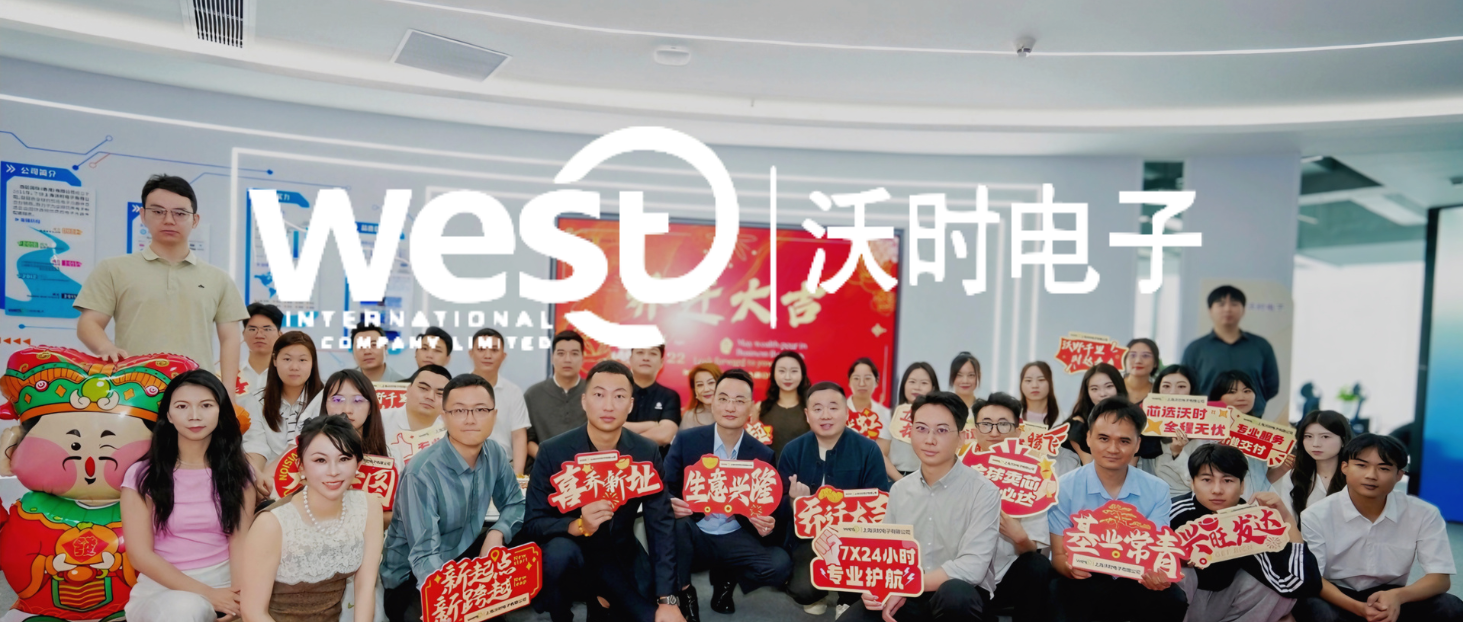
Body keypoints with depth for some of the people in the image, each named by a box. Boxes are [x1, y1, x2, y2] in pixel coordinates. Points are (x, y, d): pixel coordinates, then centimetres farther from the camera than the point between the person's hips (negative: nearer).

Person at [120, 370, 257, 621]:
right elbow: (140, 555, -5)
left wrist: (239, 596, -22)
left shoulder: (237, 472, 6)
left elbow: (239, 542, -2)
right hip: (163, 588, -2)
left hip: (223, 582, 2)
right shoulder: (142, 475, 0)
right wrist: (206, 594, -16)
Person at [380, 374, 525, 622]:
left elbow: (514, 503, 6)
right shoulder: (422, 472, -26)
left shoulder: (495, 454, -8)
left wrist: (496, 534, -17)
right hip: (412, 578, -6)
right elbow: (424, 555, -29)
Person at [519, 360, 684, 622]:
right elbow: (533, 523, -13)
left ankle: (601, 600, 16)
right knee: (559, 550, -35)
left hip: (620, 557, 3)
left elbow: (661, 524, -9)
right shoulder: (553, 451, -14)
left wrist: (668, 600, -17)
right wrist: (578, 526, -34)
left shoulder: (647, 452, -9)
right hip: (569, 554, -3)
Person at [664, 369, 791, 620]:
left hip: (735, 539, 1)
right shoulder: (686, 440, -5)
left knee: (780, 564, -24)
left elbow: (770, 507, 1)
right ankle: (683, 593, -6)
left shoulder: (763, 455, -2)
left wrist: (768, 525, -23)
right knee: (674, 523, -34)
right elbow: (664, 488, -4)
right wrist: (671, 504, -27)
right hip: (693, 535, -1)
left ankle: (727, 578, 9)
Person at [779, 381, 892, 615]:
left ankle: (849, 600, 4)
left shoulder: (869, 450, -7)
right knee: (802, 590, -24)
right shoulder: (792, 450, -2)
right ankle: (815, 594, 16)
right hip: (809, 537, 1)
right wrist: (793, 502, -24)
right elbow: (781, 510, -1)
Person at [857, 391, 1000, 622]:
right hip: (904, 599, 3)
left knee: (954, 593, -37)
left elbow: (971, 568, -19)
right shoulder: (899, 490, 7)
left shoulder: (983, 491, -10)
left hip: (961, 600, -3)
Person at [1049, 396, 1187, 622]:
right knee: (1065, 595, -35)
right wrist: (1069, 567, -32)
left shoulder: (1157, 490, -1)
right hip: (1085, 582, -3)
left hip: (1136, 582, 3)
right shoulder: (1064, 488, -8)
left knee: (1170, 600, -28)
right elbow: (1058, 554, -7)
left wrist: (1158, 574, -31)